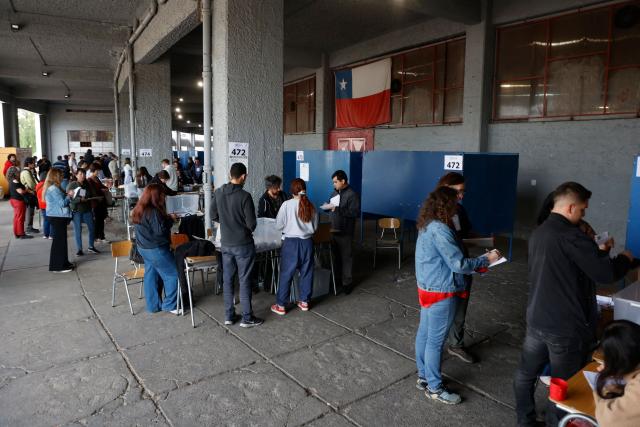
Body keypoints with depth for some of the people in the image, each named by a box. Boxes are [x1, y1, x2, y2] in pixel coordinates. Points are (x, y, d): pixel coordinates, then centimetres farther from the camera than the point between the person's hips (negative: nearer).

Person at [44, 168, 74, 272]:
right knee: (59, 240, -5)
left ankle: (63, 263, 26)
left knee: (60, 240, 16)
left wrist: (67, 196, 8)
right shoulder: (54, 189, -19)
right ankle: (58, 266, 0)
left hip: (57, 217, 11)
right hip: (58, 217, -11)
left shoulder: (52, 187, 14)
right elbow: (62, 203, -21)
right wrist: (69, 195, -7)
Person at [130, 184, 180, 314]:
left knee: (151, 276, 16)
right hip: (156, 249, -10)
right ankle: (170, 305, 7)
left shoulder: (140, 210, 7)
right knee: (172, 275, 1)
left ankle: (153, 305, 25)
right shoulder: (153, 211, -23)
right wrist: (170, 219, -12)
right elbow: (160, 230, -25)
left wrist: (166, 218, 8)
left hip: (144, 248, 10)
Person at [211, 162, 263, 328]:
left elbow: (214, 216, 8)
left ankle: (229, 315, 22)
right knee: (244, 280, 4)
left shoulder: (218, 193, -2)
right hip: (243, 244, -5)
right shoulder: (244, 196, -19)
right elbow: (251, 224, -16)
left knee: (227, 279, 13)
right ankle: (247, 318, 13)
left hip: (225, 244, 5)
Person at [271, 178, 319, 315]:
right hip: (307, 242, 3)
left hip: (291, 242, -3)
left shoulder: (287, 204, -10)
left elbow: (278, 225, -5)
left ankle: (280, 305, 12)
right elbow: (315, 227, 9)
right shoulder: (310, 206, 1)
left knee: (286, 274, 5)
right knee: (306, 272, 14)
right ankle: (304, 302, 25)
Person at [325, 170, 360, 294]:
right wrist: (328, 207, -3)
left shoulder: (352, 195, -13)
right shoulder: (335, 192, 11)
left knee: (346, 256, 1)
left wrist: (338, 209, -26)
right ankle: (337, 277, 29)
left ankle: (347, 282, 10)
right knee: (336, 255, 16)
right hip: (333, 229, 7)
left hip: (345, 231, -7)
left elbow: (356, 213, -21)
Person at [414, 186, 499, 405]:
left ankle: (423, 376, 33)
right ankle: (434, 388, 18)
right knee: (436, 340, 3)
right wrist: (486, 259, -8)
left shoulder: (427, 225, 6)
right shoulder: (440, 230, -25)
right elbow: (459, 264, -22)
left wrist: (477, 263, 11)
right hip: (441, 292, -10)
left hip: (427, 288, 10)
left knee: (424, 332, 18)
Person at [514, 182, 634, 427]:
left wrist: (598, 251, 16)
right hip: (566, 327, -8)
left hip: (537, 320, 8)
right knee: (563, 385, 10)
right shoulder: (571, 236, -21)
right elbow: (607, 274, -21)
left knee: (526, 373, 19)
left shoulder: (538, 233, 6)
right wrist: (625, 259, 0)